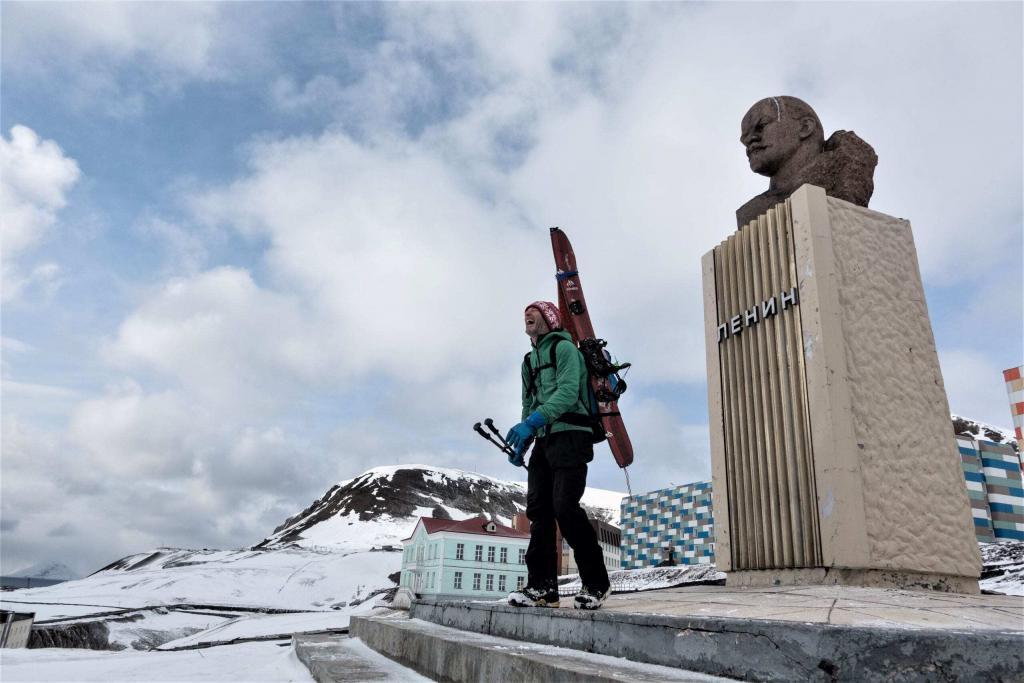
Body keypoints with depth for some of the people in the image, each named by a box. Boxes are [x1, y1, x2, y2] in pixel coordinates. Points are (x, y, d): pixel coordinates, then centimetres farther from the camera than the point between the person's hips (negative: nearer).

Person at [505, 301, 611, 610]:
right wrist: (521, 443, 13)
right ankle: (542, 587, 3)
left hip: (570, 435, -8)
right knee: (538, 509, -1)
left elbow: (567, 393, -16)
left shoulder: (564, 348, -2)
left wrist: (531, 423, -26)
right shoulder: (529, 361, 23)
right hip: (543, 440, 8)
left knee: (565, 507, -15)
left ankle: (596, 583, -1)